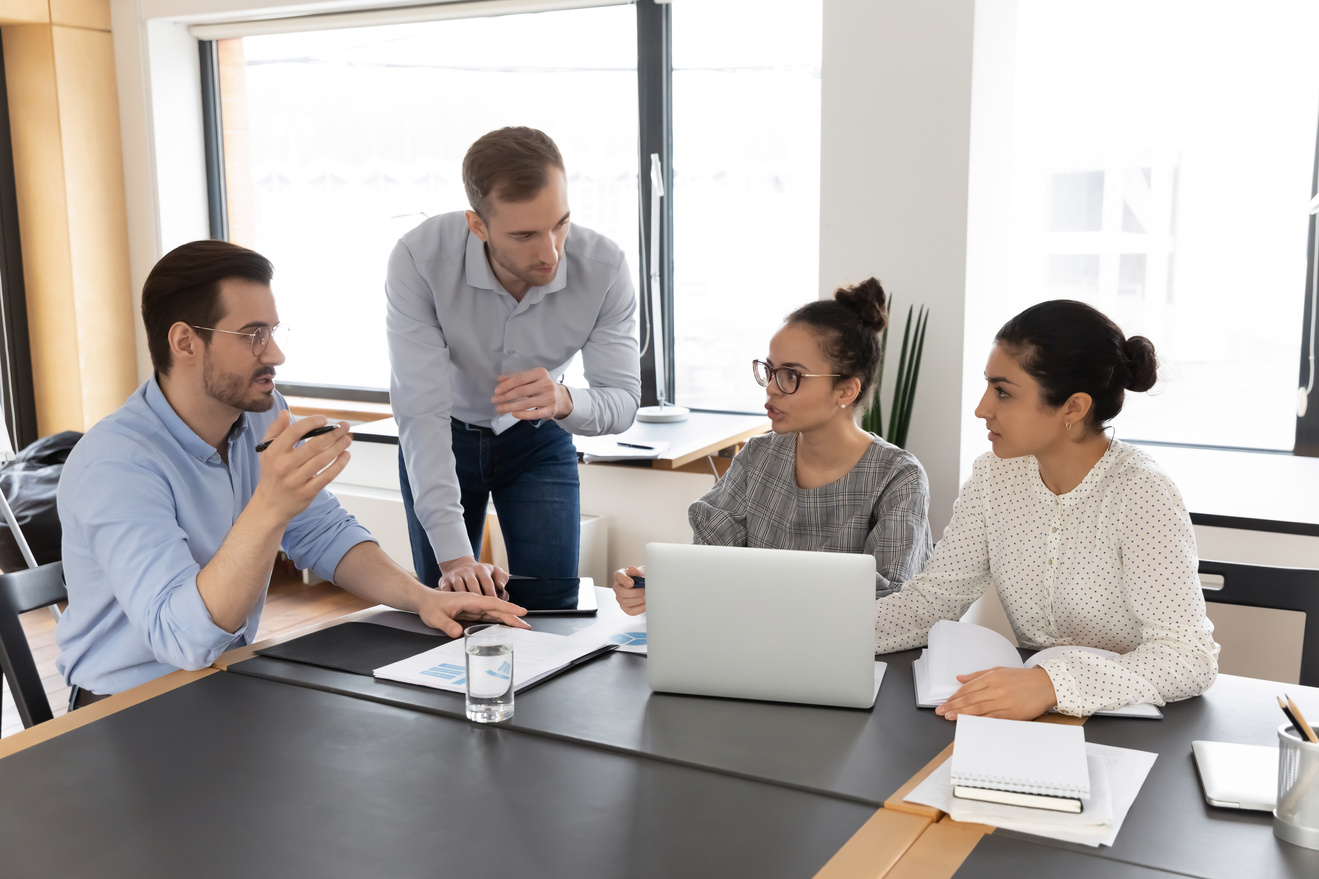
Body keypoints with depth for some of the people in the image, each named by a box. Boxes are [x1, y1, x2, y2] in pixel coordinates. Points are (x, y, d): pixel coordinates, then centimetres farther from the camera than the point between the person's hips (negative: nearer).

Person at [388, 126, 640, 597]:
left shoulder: (604, 267, -28)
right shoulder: (419, 258, -33)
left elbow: (623, 400, -22)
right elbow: (422, 412, -34)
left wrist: (564, 400, -47)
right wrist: (453, 555, -41)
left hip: (538, 439, 1)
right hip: (442, 438, -1)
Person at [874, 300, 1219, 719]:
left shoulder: (1140, 494, -17)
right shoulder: (995, 476, -1)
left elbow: (1190, 657, -24)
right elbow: (931, 599, 1)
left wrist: (1053, 684, -38)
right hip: (1030, 717, 4)